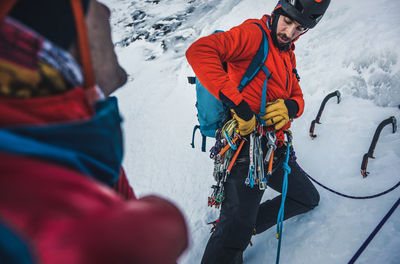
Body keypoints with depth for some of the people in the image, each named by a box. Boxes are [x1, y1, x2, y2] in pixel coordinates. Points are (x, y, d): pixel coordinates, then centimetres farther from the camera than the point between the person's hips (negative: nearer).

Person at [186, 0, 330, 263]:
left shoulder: (287, 55, 20)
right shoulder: (254, 33, -7)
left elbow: (298, 97, 19)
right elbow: (199, 51, -23)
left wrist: (291, 107, -8)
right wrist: (238, 103, -29)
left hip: (275, 150, 9)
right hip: (247, 146, -9)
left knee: (309, 200, 22)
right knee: (233, 237, -16)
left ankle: (244, 226, 23)